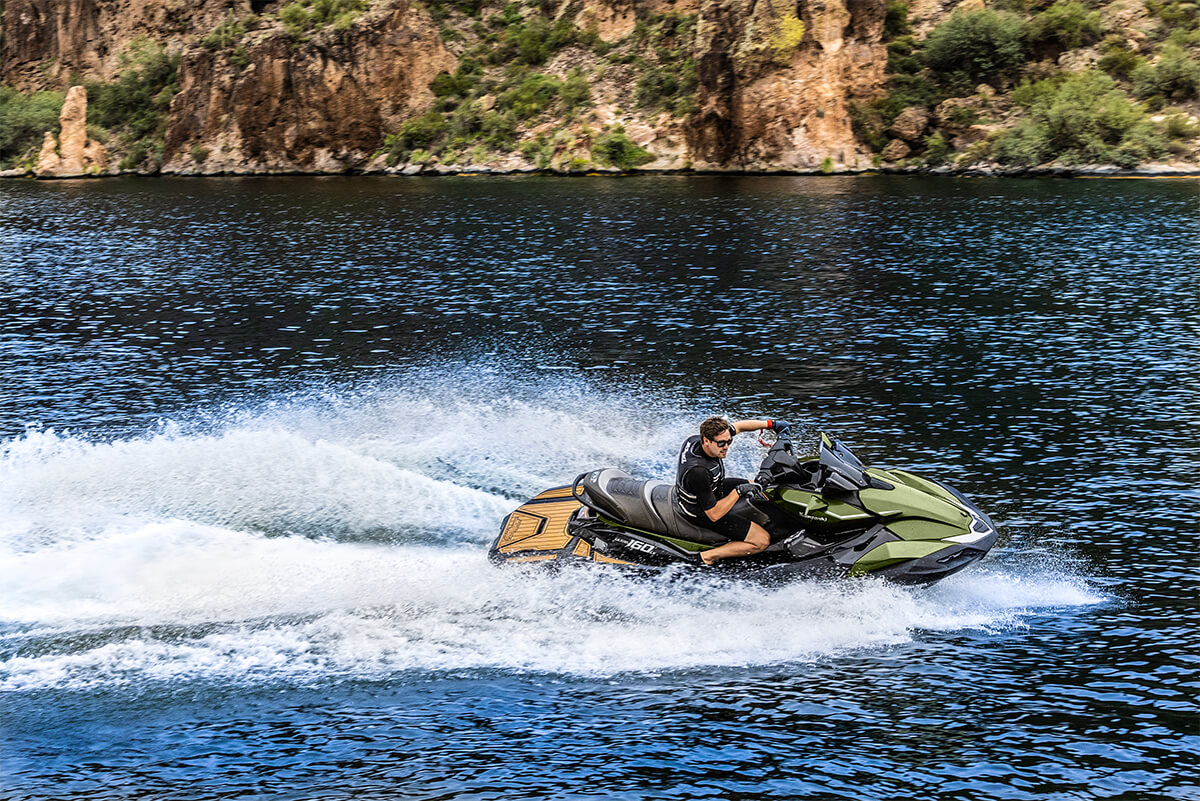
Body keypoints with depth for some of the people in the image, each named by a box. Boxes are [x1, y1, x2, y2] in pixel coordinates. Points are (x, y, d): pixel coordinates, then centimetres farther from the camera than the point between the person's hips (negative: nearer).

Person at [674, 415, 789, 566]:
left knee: (758, 488, 23)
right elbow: (714, 515, -33)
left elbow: (738, 426, 1)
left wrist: (771, 424, 3)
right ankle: (709, 556, -3)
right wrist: (739, 491, -28)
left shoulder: (694, 440, -18)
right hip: (702, 514, -9)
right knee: (762, 540, -11)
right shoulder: (698, 471, -42)